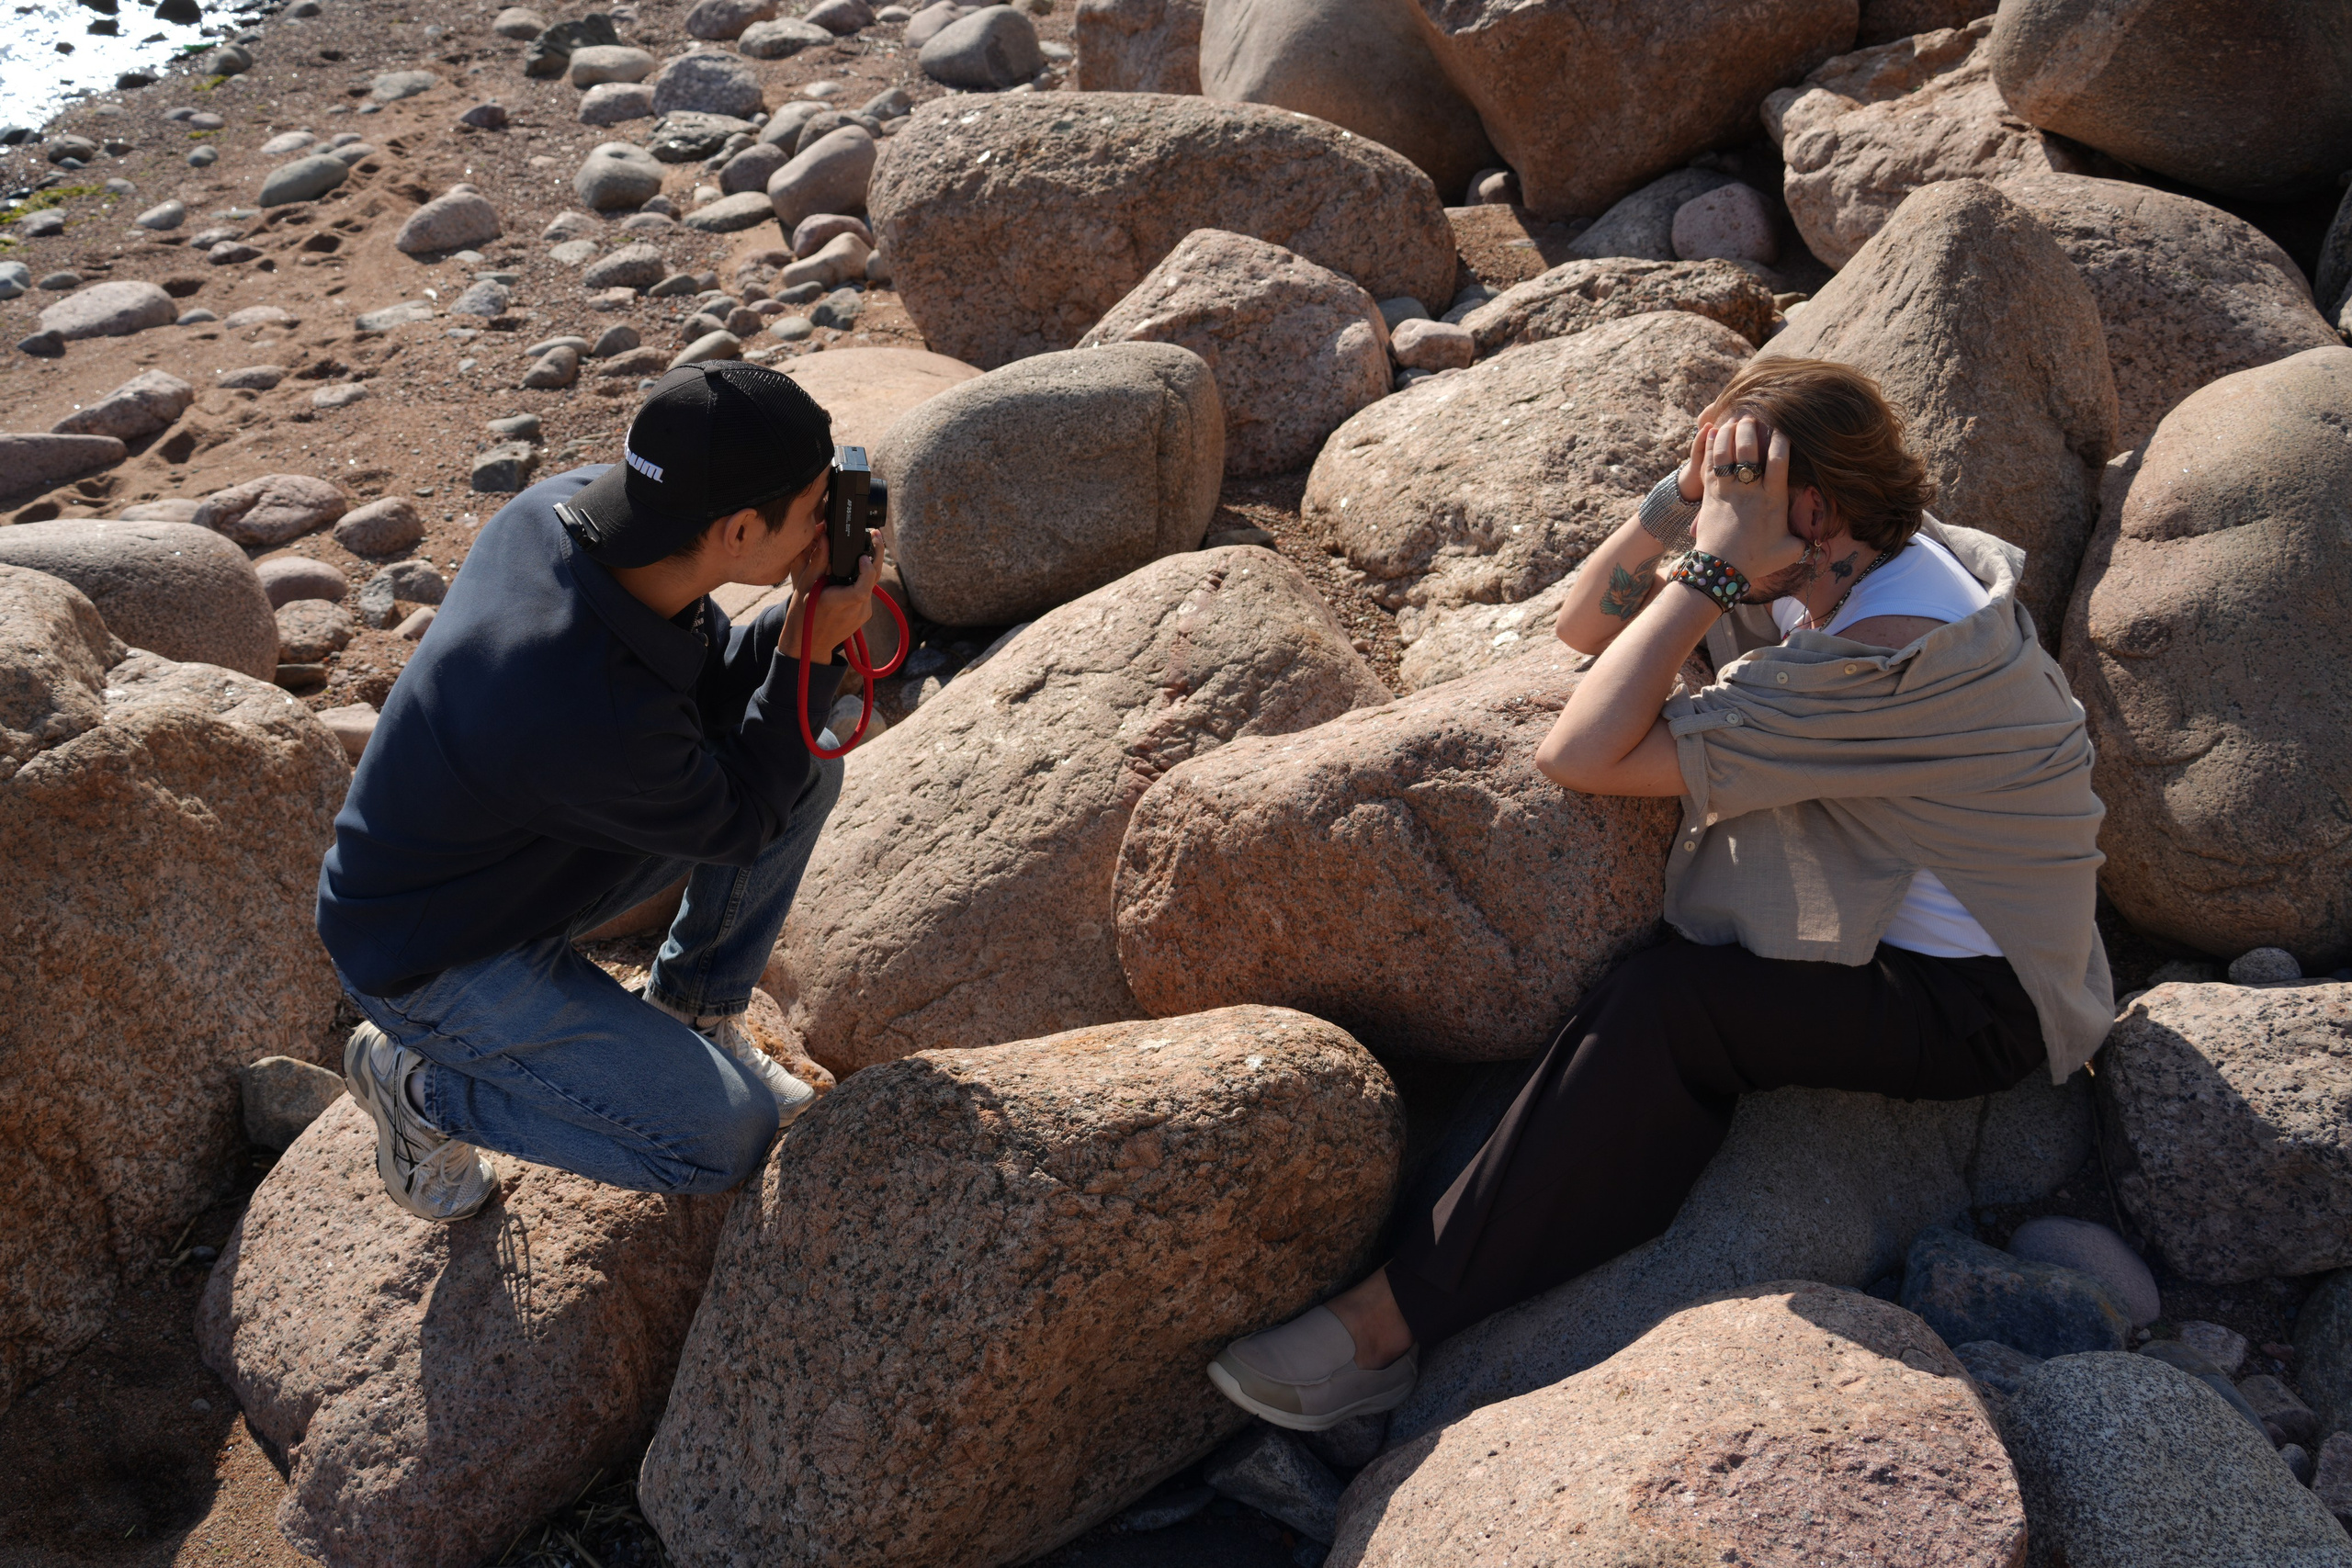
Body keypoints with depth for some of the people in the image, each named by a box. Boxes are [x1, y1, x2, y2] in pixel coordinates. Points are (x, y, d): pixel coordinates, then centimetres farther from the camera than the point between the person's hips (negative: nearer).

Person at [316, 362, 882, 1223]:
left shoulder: (570, 504, -17)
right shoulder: (593, 713, -41)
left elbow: (713, 688, -2)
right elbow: (735, 820, -20)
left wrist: (801, 619, -20)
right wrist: (815, 648, -22)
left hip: (526, 851, 8)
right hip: (438, 960, -8)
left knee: (808, 766, -2)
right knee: (728, 1139, -6)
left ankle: (691, 1013, 17)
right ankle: (423, 1082, 9)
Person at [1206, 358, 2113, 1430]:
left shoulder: (1885, 665, -31)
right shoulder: (1858, 561, -1)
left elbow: (1582, 754, -34)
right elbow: (1585, 627, 4)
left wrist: (1710, 566, -30)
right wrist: (1683, 497, -11)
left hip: (1981, 1004, -10)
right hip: (1906, 932, 10)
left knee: (1658, 1010, -27)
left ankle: (1390, 1321, -23)